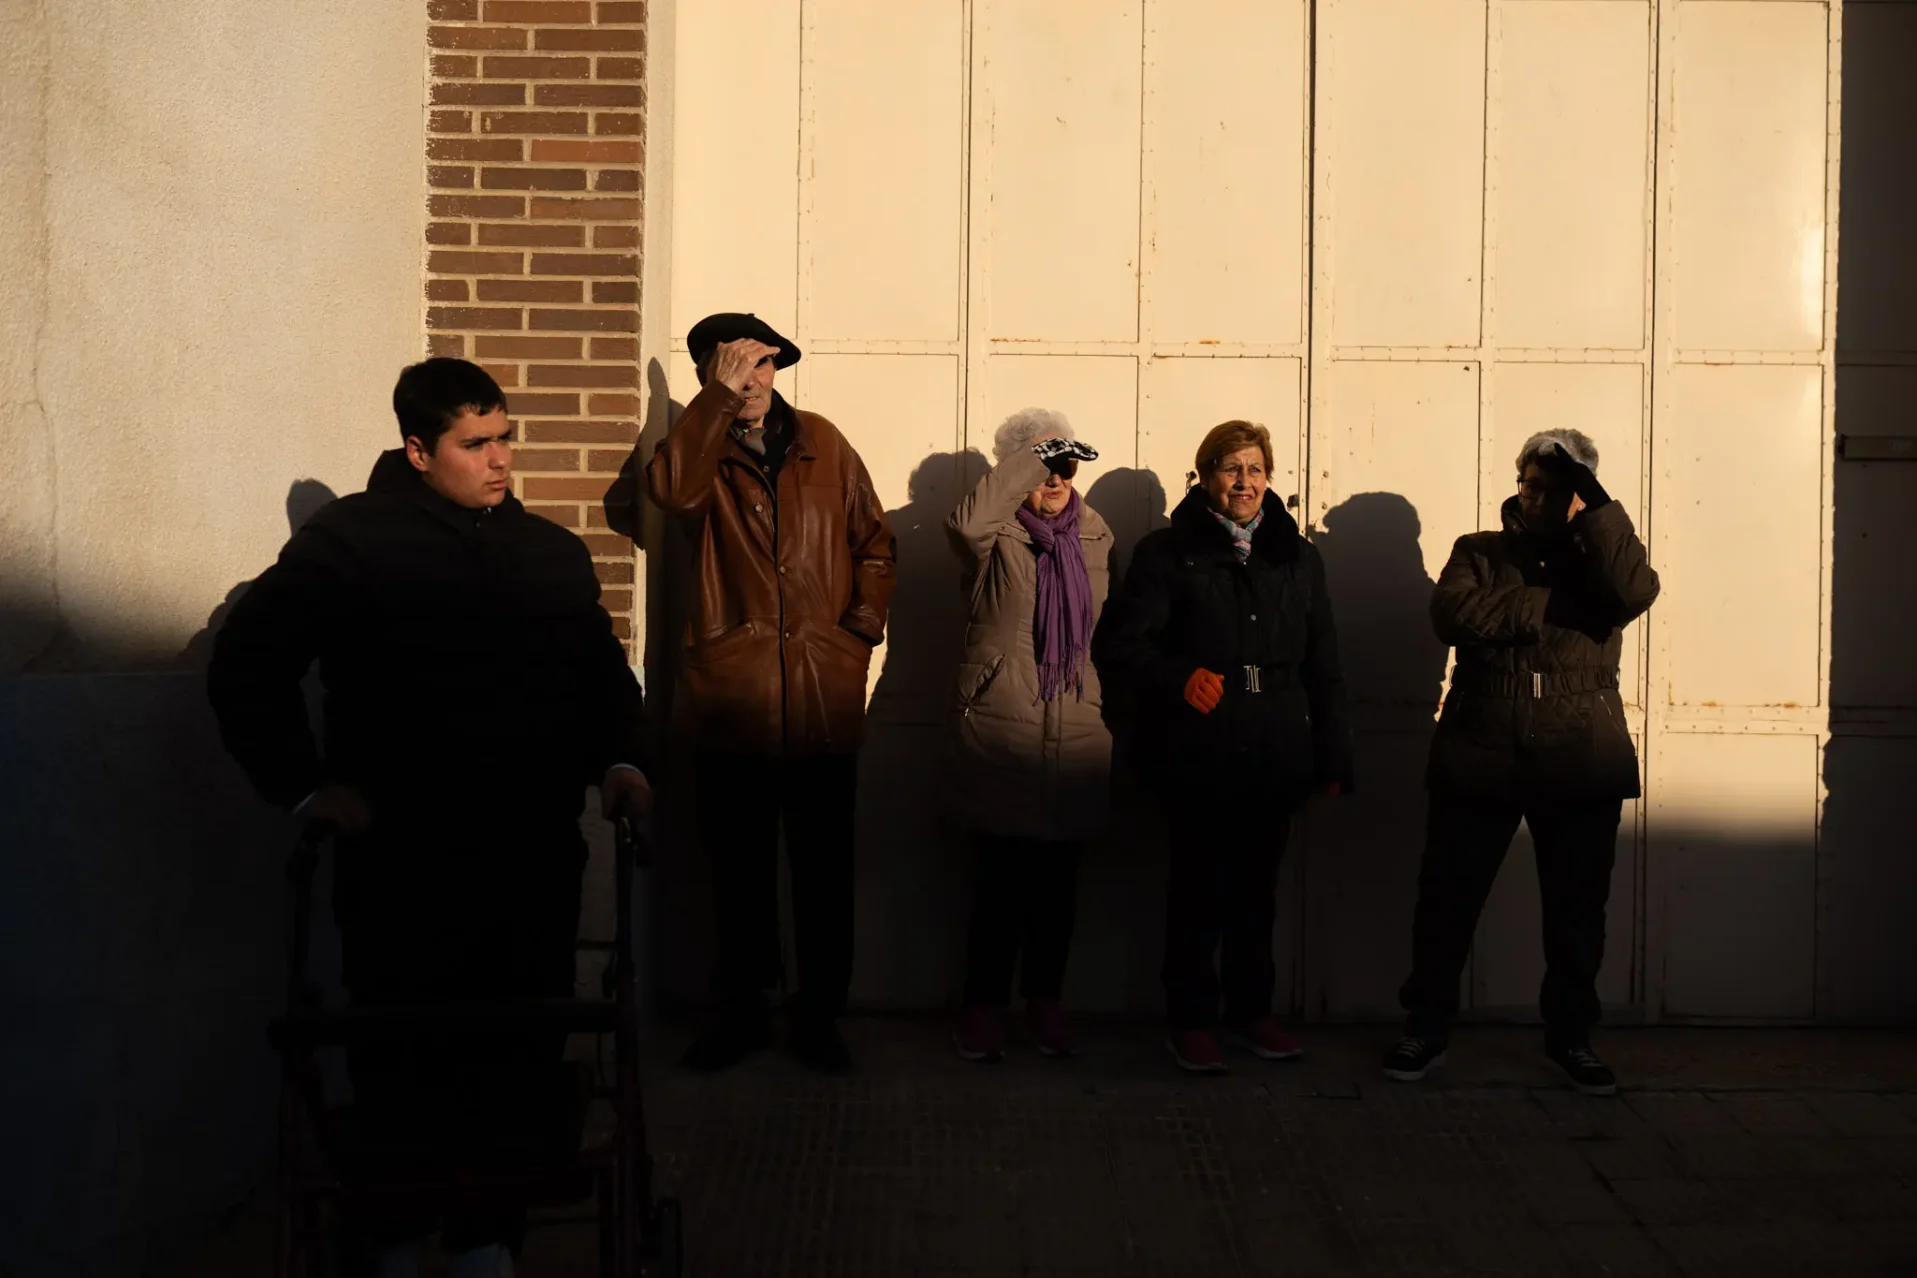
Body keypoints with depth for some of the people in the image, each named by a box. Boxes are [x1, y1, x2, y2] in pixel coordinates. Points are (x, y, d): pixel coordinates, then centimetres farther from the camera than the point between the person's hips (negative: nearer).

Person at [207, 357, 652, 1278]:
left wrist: (619, 759, 5)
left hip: (537, 858, 4)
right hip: (401, 859, -3)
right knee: (400, 1065, 7)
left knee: (522, 1064, 4)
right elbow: (245, 665, -2)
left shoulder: (552, 551, 14)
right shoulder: (349, 539, -1)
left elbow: (605, 671, 22)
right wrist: (306, 786, -8)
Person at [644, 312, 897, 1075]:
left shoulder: (823, 444, 9)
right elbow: (672, 488, -22)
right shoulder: (702, 449, 3)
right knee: (738, 870, 12)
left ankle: (819, 1019, 23)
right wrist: (719, 396, -19)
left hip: (825, 699, 1)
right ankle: (741, 1012, 27)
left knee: (824, 874, 8)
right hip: (732, 695, -1)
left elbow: (875, 542, 15)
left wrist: (865, 622, 1)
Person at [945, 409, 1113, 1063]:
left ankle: (1045, 1002, 26)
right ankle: (984, 1007, 14)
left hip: (1078, 733, 4)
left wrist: (1114, 715, 18)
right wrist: (1030, 456, -20)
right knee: (1000, 875, -2)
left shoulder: (1096, 535, 12)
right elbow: (966, 522, -29)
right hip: (1001, 729, -4)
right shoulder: (998, 534, -3)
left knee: (1059, 878, 11)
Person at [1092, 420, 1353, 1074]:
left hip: (1274, 760, 4)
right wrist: (1178, 678, -19)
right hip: (1197, 756, -4)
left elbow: (1324, 670, 15)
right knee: (1198, 888, 2)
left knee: (1256, 888, 13)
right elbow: (1117, 646, -3)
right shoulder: (1167, 553, 2)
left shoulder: (1298, 559, 14)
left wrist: (1333, 759, 10)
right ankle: (1191, 1020, 15)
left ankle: (1251, 1009, 27)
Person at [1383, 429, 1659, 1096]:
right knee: (1447, 901, 4)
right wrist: (1551, 606, -12)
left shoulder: (1597, 559, 9)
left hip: (1581, 765, 1)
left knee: (1577, 910, 10)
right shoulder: (1479, 553, 9)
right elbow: (1453, 613, -12)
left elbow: (1635, 592, -16)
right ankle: (1426, 1029, 20)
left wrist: (1594, 506, -13)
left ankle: (1570, 1034, 28)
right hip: (1479, 759, 0)